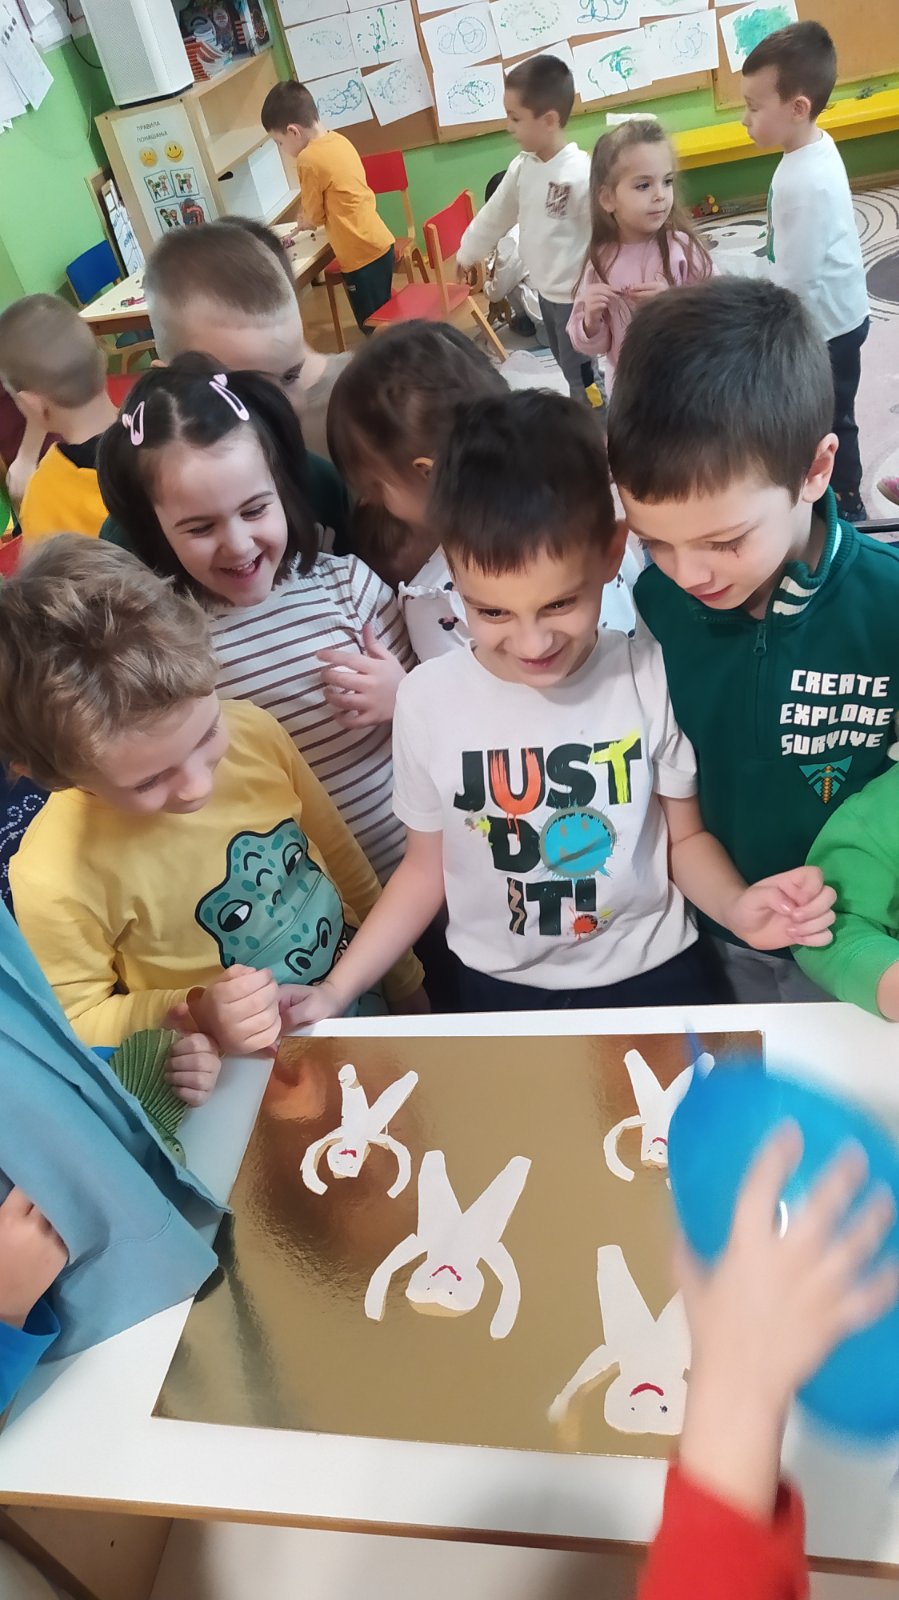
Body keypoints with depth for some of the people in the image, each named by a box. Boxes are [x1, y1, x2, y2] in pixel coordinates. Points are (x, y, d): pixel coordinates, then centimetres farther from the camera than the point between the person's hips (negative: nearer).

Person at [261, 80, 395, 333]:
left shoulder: (309, 159, -16)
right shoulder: (338, 140, 8)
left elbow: (315, 216, -4)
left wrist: (303, 221, 17)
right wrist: (309, 219, 16)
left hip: (362, 255, -9)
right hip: (379, 243, 9)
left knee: (373, 327, 1)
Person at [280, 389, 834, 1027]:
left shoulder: (652, 677, -12)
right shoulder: (428, 697, -10)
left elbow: (686, 835, 1)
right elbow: (426, 868, 2)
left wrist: (737, 907, -20)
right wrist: (334, 993, -6)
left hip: (656, 977, -1)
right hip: (501, 995, 1)